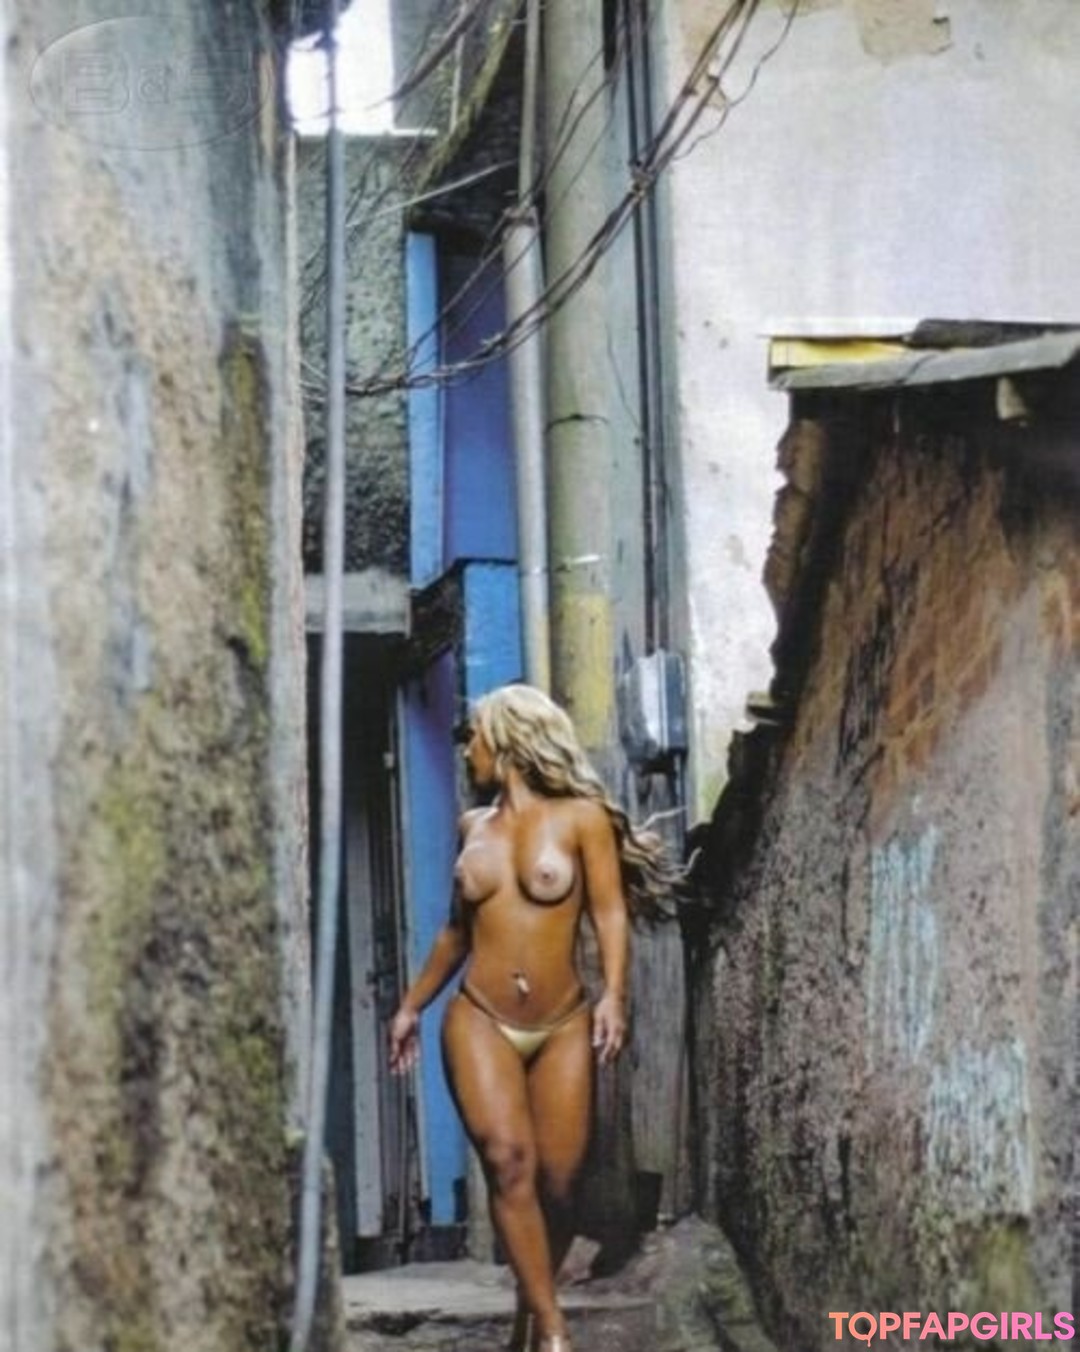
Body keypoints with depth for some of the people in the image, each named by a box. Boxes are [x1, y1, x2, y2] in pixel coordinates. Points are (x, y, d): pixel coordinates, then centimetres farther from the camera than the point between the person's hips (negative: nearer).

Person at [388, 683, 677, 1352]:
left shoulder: (580, 817, -1)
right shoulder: (474, 825, 11)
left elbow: (610, 913, -6)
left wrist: (614, 995, -20)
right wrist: (413, 1004, 23)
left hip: (563, 1027, -2)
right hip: (479, 1022, 2)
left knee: (558, 1182, -2)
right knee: (508, 1162, -17)